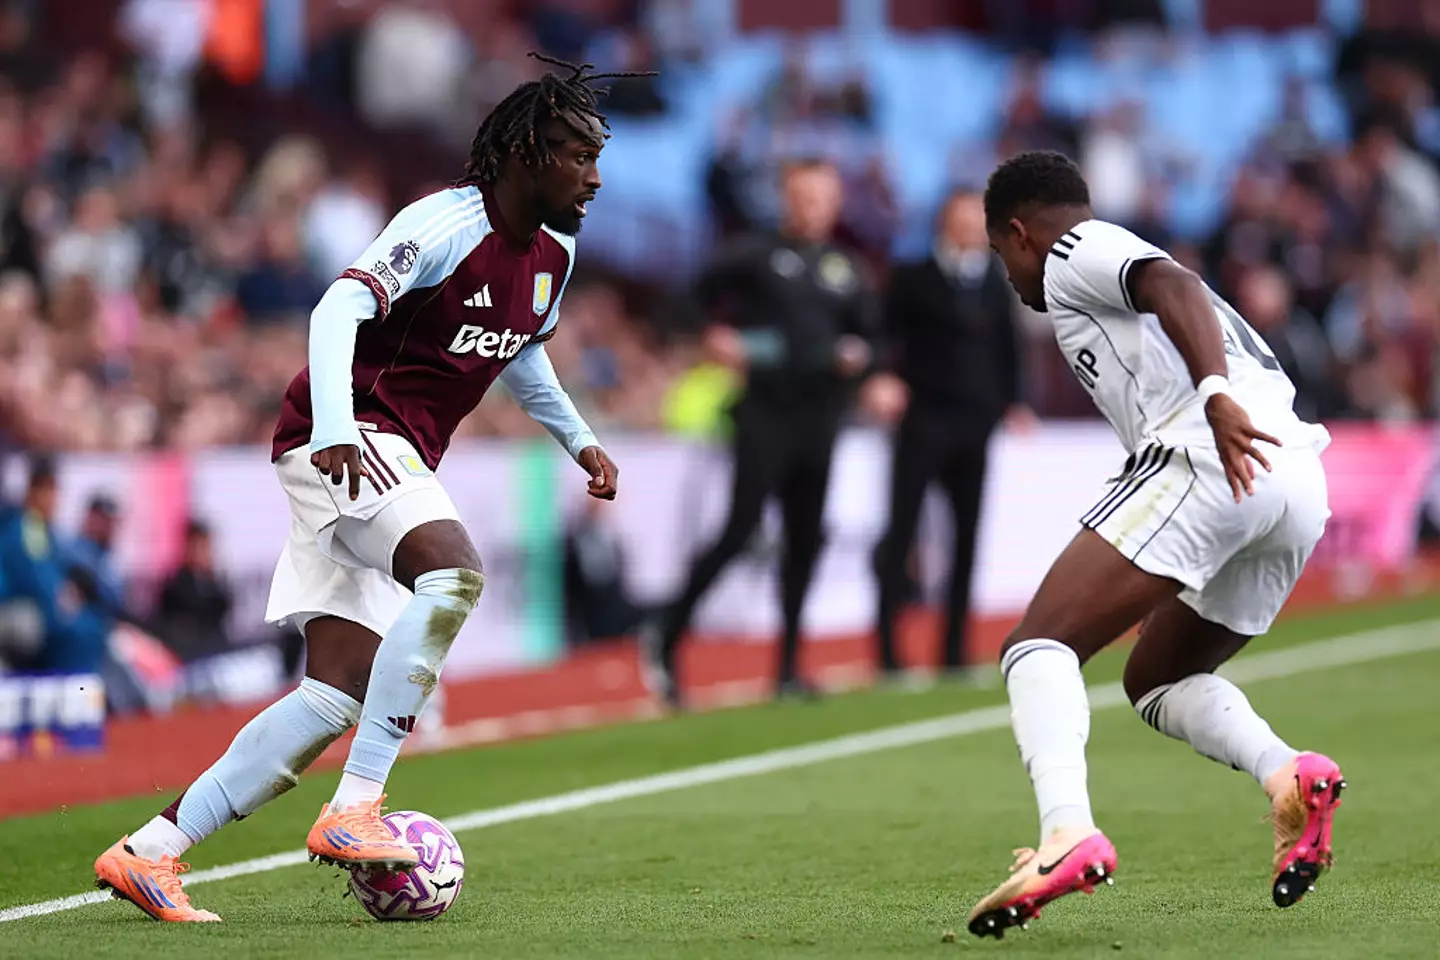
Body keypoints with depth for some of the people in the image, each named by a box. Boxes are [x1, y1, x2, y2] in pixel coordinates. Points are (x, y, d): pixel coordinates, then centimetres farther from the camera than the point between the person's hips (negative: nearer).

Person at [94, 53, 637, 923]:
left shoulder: (556, 250, 13)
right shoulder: (449, 223, -15)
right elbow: (339, 309, -27)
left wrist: (578, 440, 29)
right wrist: (334, 430, -40)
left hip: (400, 461, 9)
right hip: (352, 441, -9)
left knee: (337, 698, 0)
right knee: (453, 574, -34)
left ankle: (149, 851, 2)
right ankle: (353, 810, -35)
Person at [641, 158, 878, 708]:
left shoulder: (846, 271, 12)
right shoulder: (757, 255, -1)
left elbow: (866, 334, 18)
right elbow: (701, 295, 4)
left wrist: (857, 356, -3)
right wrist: (716, 338, -11)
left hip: (819, 420, 5)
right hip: (765, 416, -5)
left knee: (804, 540, 7)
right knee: (740, 531, -13)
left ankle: (788, 669, 13)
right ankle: (666, 637, -4)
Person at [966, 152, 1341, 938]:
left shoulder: (1075, 252, 11)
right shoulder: (1128, 266, 37)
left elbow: (1175, 287, -11)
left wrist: (1215, 398, -26)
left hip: (1206, 461, -9)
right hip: (1303, 490, 9)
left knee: (1039, 647, -10)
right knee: (1155, 680, 24)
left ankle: (1067, 834, -34)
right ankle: (1290, 775, -3)